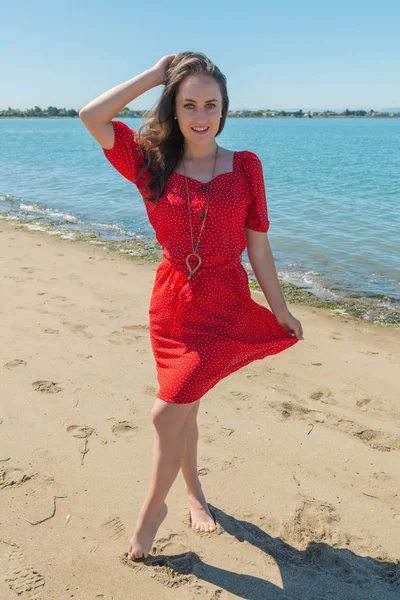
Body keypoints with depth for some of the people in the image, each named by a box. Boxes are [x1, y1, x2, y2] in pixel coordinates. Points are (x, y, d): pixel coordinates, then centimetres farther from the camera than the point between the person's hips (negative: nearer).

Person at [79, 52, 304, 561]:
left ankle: (153, 507, 20)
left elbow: (257, 245, 0)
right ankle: (194, 493, 42)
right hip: (171, 304, 3)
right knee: (183, 409, 16)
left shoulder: (245, 166, -3)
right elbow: (92, 116, -9)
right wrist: (156, 73, -5)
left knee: (167, 412, -7)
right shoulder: (153, 164, 0)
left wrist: (281, 311, 4)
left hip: (224, 308, -2)